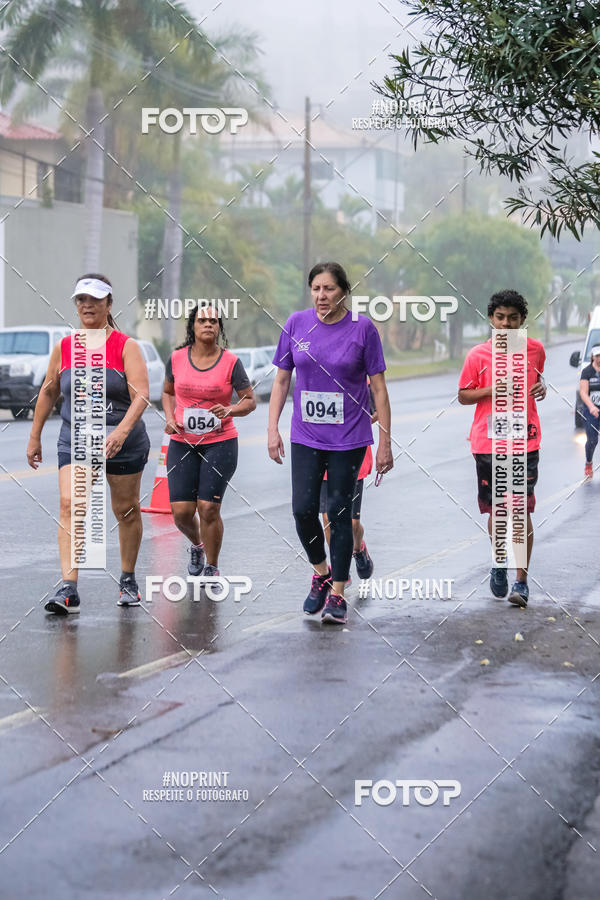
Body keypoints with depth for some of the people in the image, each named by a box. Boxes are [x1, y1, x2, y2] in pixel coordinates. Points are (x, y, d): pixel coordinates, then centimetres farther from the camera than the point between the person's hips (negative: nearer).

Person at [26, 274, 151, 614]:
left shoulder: (126, 346, -5)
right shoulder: (63, 348, 5)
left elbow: (141, 396, -15)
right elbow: (49, 392, 18)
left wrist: (122, 430, -31)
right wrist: (35, 436, 19)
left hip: (124, 443, -2)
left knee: (127, 510, 10)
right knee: (70, 505, -16)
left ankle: (129, 580, 30)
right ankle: (69, 589, -22)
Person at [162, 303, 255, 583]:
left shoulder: (230, 361, -4)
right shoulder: (177, 358, 2)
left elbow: (250, 401, 1)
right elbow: (168, 392, 18)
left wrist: (230, 410, -19)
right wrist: (170, 418, 0)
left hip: (220, 443, -2)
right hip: (182, 443, 2)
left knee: (208, 508, -6)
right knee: (181, 511, -2)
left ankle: (212, 569, 13)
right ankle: (196, 545, 32)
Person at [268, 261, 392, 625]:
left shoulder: (363, 328, -6)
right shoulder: (297, 324, 2)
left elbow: (379, 387, -3)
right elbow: (282, 380, 9)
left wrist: (385, 442, -4)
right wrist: (273, 428, 2)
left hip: (349, 439, -2)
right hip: (306, 436, 2)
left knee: (340, 512, 1)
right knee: (303, 509, -4)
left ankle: (337, 594, 11)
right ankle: (321, 572, 23)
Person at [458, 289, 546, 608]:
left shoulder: (535, 350, 5)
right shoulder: (477, 355, -1)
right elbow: (462, 395, 4)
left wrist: (541, 387, 2)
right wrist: (491, 390, -12)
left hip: (525, 442, 0)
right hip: (488, 443, 0)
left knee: (522, 510, -7)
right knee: (495, 509, 10)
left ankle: (521, 581, -4)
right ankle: (499, 566, 33)